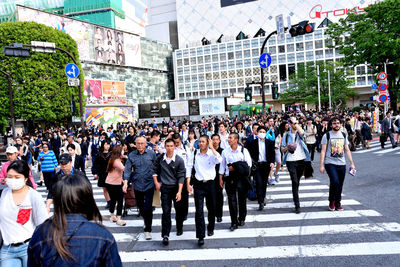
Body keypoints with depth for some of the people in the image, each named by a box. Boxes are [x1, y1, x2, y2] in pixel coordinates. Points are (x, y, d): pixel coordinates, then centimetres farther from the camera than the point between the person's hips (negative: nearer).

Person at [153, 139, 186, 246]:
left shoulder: (179, 160, -10)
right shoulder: (160, 159, -1)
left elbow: (181, 177, -12)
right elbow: (155, 171, 15)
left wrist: (179, 192, -18)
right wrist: (156, 182, 4)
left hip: (176, 187, -1)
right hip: (165, 188, 1)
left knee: (179, 210, 14)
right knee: (166, 212, -3)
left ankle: (180, 228, 38)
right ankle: (165, 235, 2)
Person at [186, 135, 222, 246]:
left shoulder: (212, 153, -2)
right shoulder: (194, 154, 2)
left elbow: (219, 161, -24)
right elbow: (189, 168, 3)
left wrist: (212, 147, -19)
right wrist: (188, 184, -4)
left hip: (210, 183, 0)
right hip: (198, 184, 0)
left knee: (211, 208, 14)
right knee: (199, 210, -5)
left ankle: (210, 228, 40)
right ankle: (201, 236, 1)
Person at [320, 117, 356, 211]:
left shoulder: (343, 135, 12)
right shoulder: (327, 135, -1)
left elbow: (347, 150, 16)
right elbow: (323, 151, -4)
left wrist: (352, 163, 10)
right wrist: (321, 165, -9)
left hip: (342, 164, 5)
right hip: (330, 163, -4)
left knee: (340, 184, 7)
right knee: (335, 182, -18)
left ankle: (338, 202, 24)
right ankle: (331, 201, 3)